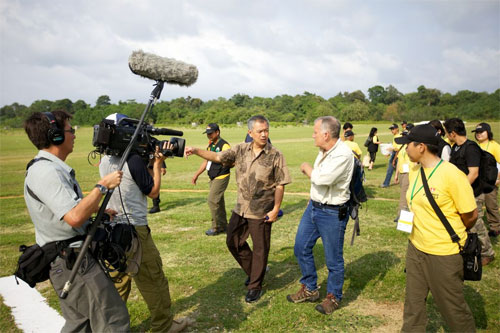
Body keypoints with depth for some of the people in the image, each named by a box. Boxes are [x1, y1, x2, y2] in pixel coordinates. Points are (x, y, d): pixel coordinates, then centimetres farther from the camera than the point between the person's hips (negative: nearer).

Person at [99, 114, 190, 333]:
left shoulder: (104, 161, 6)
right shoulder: (133, 160, -18)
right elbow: (153, 192, -7)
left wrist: (148, 161, 9)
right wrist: (157, 164, -1)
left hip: (112, 229, 8)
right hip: (134, 230, -8)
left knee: (118, 279, 21)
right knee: (154, 280, 7)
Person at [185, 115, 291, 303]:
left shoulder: (275, 156, -12)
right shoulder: (241, 150, 0)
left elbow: (280, 185, -10)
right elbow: (218, 157, 0)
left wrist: (276, 209, -12)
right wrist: (196, 151, -14)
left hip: (262, 212, -5)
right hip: (241, 208, 5)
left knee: (260, 249, 7)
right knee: (232, 241, 16)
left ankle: (255, 286, 26)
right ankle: (253, 271, 38)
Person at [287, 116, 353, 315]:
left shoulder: (343, 154, -22)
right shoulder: (323, 151, 5)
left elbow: (322, 178, -32)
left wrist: (307, 167, -14)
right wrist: (312, 201, 17)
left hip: (332, 213, -9)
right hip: (314, 207, 9)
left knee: (333, 259, 7)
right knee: (301, 248, 14)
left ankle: (333, 297, 29)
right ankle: (309, 290, 32)